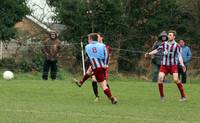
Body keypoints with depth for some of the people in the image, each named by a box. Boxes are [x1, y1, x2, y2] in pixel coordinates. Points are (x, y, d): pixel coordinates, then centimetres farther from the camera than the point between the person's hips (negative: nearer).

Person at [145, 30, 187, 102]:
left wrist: (182, 64, -23)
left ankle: (183, 96, -7)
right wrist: (149, 54, 4)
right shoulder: (164, 44, 7)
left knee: (176, 79, -19)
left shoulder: (176, 45, -4)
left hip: (173, 65, -3)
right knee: (160, 78, -15)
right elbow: (157, 50, 14)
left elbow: (179, 55, -10)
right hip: (164, 65, 3)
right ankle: (162, 96, 2)